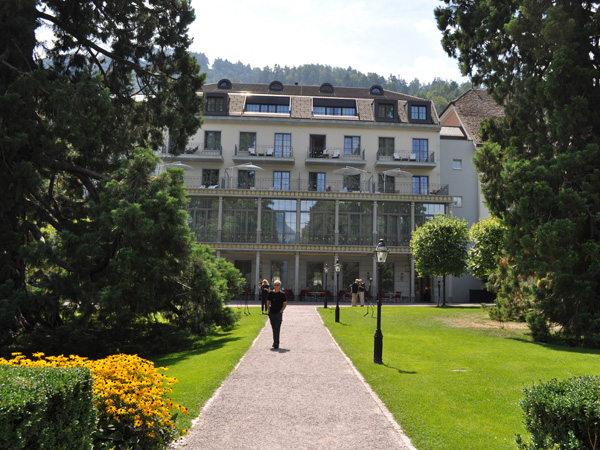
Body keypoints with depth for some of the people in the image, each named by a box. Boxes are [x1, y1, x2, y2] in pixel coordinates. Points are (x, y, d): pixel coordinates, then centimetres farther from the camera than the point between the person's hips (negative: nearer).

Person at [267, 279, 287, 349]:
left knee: (277, 328, -11)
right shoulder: (271, 293, 5)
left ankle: (276, 343, -13)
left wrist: (281, 311, -9)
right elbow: (268, 302, 13)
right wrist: (268, 310, 3)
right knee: (273, 328, 11)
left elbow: (285, 304, 0)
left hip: (279, 313, -4)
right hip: (272, 313, 4)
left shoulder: (282, 294, -3)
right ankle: (275, 342, 22)